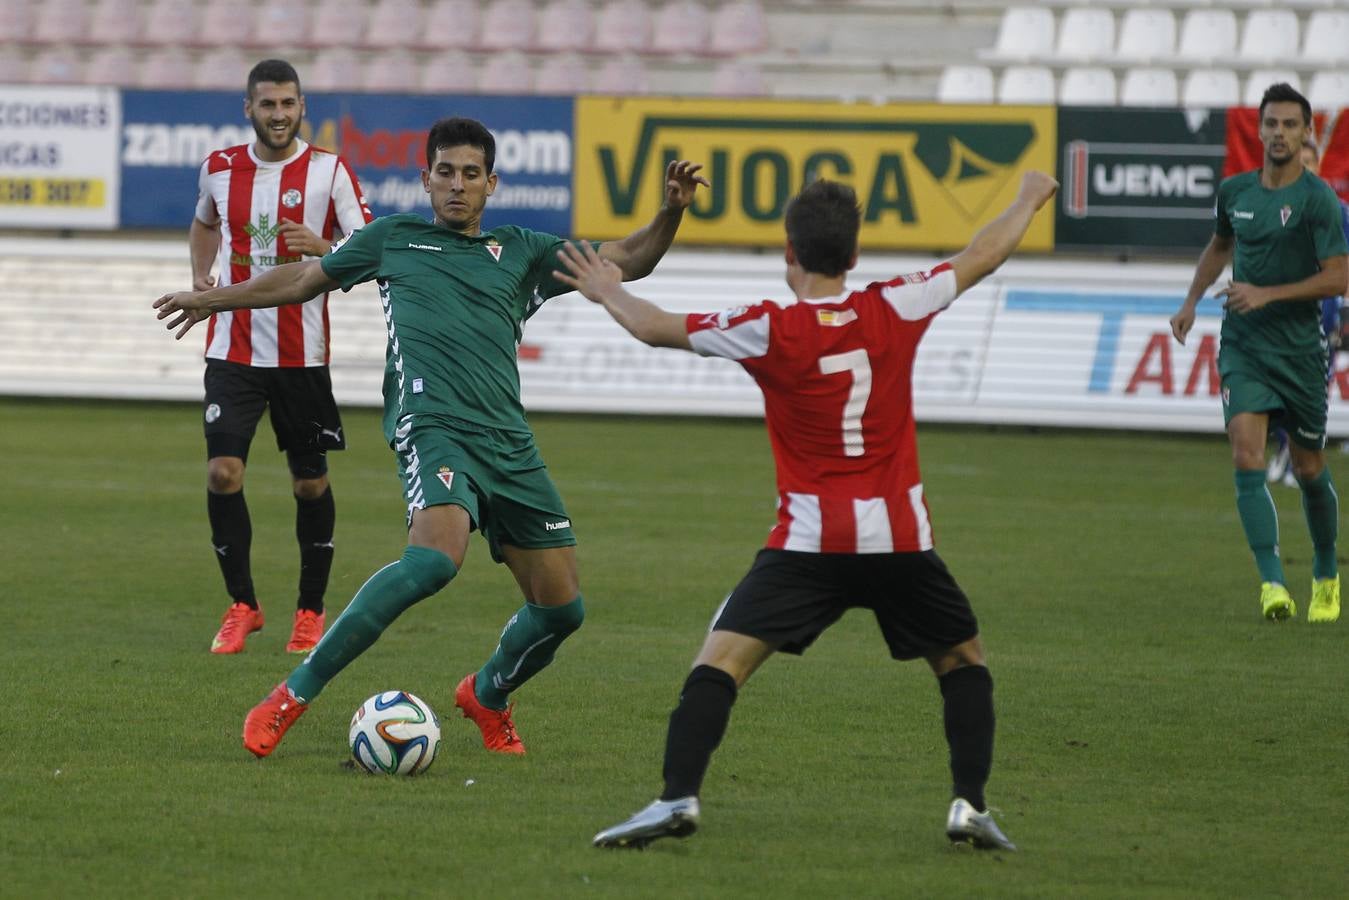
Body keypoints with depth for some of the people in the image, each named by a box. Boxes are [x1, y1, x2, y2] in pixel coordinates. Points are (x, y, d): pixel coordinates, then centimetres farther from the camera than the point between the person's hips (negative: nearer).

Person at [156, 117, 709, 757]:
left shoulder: (521, 252, 21)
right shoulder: (393, 238, 18)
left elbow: (627, 261, 19)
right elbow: (305, 278, 31)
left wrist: (671, 212, 1)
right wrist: (217, 299, 38)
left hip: (509, 442, 4)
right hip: (433, 426, -4)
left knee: (562, 607, 3)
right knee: (438, 555, -33)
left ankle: (487, 694, 36)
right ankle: (295, 694, -27)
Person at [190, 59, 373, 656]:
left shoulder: (329, 172, -4)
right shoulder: (220, 168, 5)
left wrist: (323, 249, -27)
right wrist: (201, 275, 10)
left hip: (302, 354, -1)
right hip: (233, 351, 1)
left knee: (310, 483, 5)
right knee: (222, 472, -11)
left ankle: (311, 611, 20)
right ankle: (241, 605, 3)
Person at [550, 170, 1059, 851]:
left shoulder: (769, 331, -6)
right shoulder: (896, 310, 0)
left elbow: (656, 328, 5)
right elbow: (982, 256, 17)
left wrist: (608, 291, 25)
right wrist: (1030, 200, 35)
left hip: (810, 541, -3)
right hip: (900, 539, 3)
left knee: (721, 659, -2)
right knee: (962, 662, 21)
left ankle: (678, 798, -19)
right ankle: (969, 804, 8)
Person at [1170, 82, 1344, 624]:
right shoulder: (1235, 192, 5)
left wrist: (1266, 294, -20)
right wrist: (1191, 302, 17)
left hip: (1300, 350, -3)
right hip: (1243, 349, 3)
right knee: (1247, 460, -16)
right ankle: (1272, 584, -21)